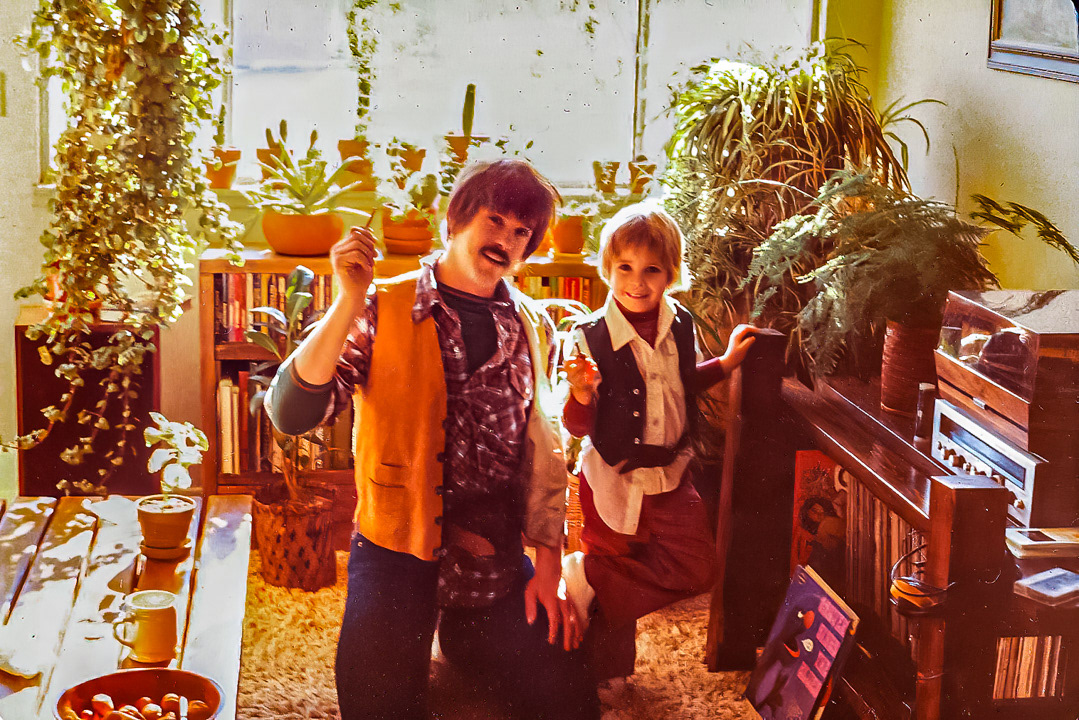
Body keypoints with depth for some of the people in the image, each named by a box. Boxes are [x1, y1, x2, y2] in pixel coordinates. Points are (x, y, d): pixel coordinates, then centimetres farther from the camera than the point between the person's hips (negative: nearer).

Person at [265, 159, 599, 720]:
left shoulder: (532, 328, 9)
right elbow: (292, 414, -16)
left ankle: (463, 638, 16)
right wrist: (349, 301, -25)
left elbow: (544, 452, 12)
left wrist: (549, 564, 5)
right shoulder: (383, 308, -3)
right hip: (397, 547, -3)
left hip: (496, 556, 3)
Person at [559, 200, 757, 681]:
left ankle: (588, 575, 6)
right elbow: (578, 427, -14)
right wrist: (582, 393, -35)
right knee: (617, 581, 7)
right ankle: (604, 680, 26)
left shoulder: (679, 324, -5)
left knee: (697, 570, -3)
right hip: (613, 480, -4)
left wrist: (725, 363, 5)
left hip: (670, 476, 4)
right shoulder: (591, 337, -18)